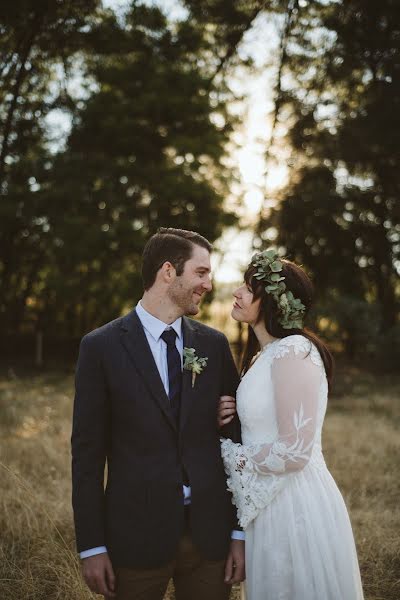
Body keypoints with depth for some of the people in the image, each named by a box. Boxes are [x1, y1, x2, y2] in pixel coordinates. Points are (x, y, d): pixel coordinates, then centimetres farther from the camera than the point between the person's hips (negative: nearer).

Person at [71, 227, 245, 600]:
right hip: (137, 534, -2)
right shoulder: (101, 346, -6)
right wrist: (91, 546, -5)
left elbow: (235, 436, 5)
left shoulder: (214, 344, 4)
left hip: (210, 531, 3)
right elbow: (88, 450, -4)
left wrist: (240, 532, 3)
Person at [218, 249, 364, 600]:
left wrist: (230, 455, -10)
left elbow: (294, 451, -23)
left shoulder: (293, 350, -19)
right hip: (269, 501, 9)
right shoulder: (263, 355, 10)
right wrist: (234, 414, 0)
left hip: (296, 503, -9)